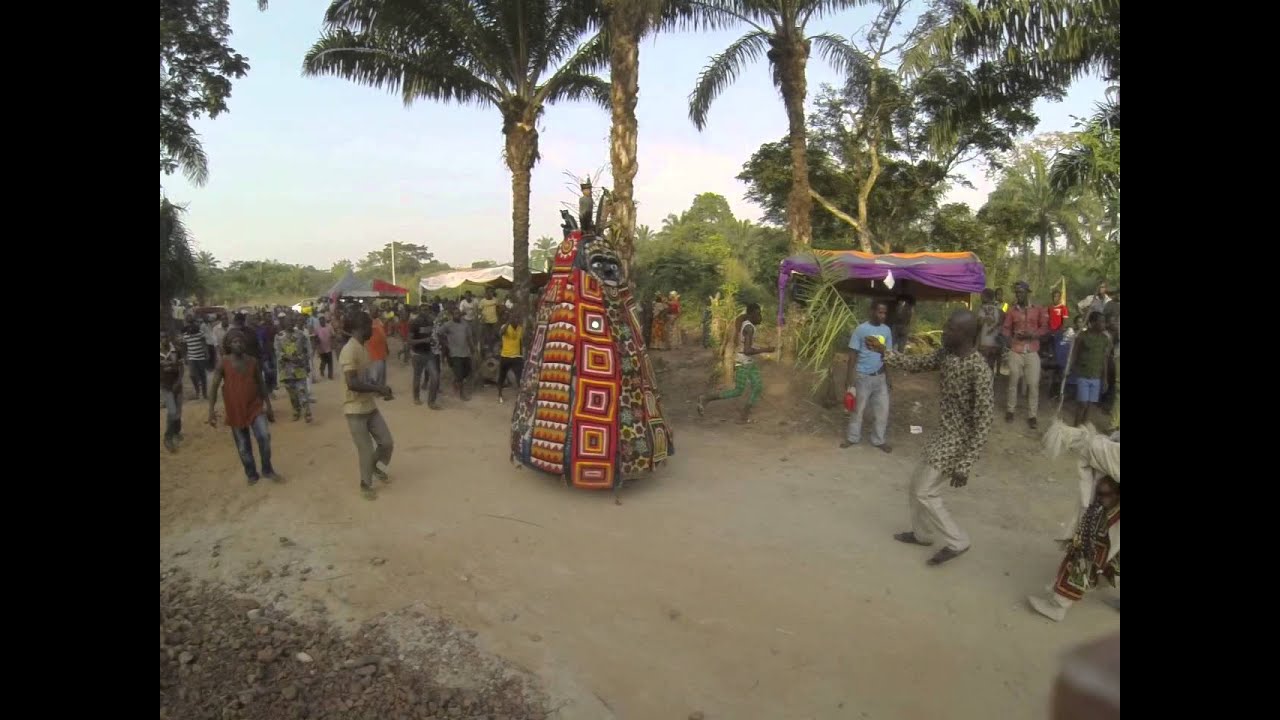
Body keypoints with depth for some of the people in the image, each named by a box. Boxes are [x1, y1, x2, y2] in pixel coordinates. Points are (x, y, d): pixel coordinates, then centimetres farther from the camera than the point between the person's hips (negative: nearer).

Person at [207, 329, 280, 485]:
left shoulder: (253, 361, 0)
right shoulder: (223, 363, -7)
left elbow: (262, 385, 7)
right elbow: (214, 387, -8)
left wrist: (269, 407, 8)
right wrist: (211, 411, -15)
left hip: (255, 406, 1)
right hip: (235, 410, -1)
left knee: (264, 437, -13)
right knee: (243, 446, 9)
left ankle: (268, 470, 5)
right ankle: (251, 474, 26)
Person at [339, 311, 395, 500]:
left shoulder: (364, 348, 8)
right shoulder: (349, 350, -22)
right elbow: (352, 383, -30)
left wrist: (380, 390, 4)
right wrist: (379, 388, -22)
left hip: (370, 406, 8)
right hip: (355, 410, -8)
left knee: (387, 442, 12)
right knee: (366, 451, 4)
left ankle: (374, 466, 40)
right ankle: (365, 484, 27)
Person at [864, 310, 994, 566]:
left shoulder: (979, 370, -27)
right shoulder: (946, 354, -2)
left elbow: (983, 422, -25)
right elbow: (916, 364, 13)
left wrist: (965, 465, -25)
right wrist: (883, 352, -3)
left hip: (957, 442, -9)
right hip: (943, 436, 9)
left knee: (925, 493, -1)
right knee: (916, 484, 19)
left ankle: (957, 542, 17)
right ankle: (922, 533, 38)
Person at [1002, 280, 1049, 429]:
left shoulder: (1038, 310, 7)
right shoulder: (1011, 311, 8)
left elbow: (1045, 327, 2)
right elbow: (1007, 329, 7)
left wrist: (1032, 335, -14)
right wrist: (1010, 339, -13)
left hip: (1032, 352, 0)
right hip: (1016, 351, 0)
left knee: (1034, 384, -3)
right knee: (1013, 381, 4)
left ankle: (1032, 415, 4)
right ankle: (1010, 410, 17)